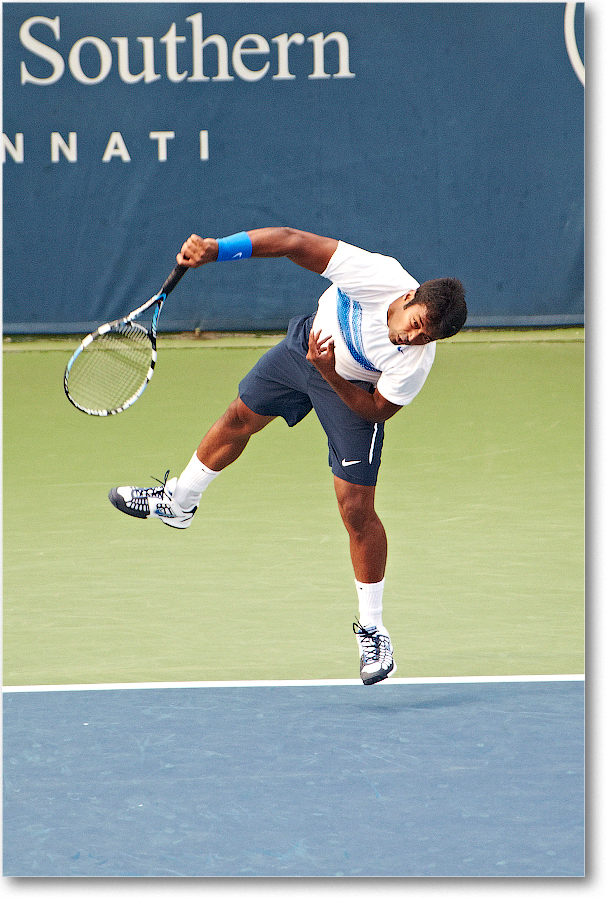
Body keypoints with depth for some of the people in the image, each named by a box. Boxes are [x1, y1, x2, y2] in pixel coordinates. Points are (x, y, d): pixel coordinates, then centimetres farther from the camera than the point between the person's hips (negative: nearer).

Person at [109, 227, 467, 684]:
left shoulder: (416, 362, -37)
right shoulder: (379, 274, -39)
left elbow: (376, 411, -23)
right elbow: (293, 241, -33)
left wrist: (330, 374, -37)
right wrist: (217, 249, -38)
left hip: (353, 391, -3)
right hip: (307, 341, 3)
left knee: (357, 510, -9)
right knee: (241, 417, 23)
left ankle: (373, 630, 9)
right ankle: (178, 502, 53)